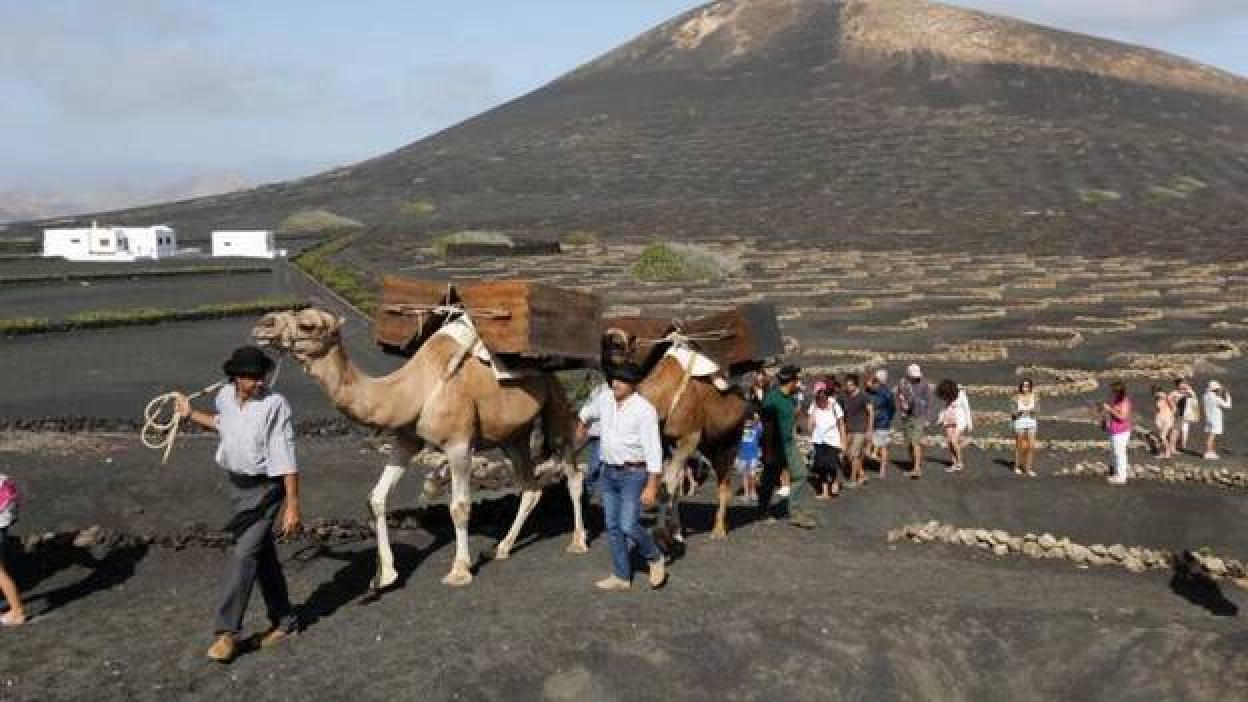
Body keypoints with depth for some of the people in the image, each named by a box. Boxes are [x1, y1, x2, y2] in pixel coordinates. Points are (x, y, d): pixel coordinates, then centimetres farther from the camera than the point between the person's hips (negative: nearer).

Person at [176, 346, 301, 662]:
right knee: (263, 556, 15)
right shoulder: (225, 396, -2)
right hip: (237, 484, 6)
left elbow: (285, 458, -20)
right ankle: (284, 620, 27)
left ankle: (228, 631, -3)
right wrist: (191, 414, 25)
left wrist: (292, 506, -21)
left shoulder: (275, 405, -19)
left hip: (265, 488, -6)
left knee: (244, 555, -11)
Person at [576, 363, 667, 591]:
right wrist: (582, 427, 47)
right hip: (609, 472, 6)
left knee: (629, 526, -12)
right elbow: (587, 412, 27)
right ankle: (621, 577, 17)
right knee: (613, 527, 7)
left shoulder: (644, 410, -17)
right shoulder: (604, 400, 2)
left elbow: (653, 451, -19)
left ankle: (655, 558, 15)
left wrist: (652, 487, -22)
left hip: (634, 473, -6)